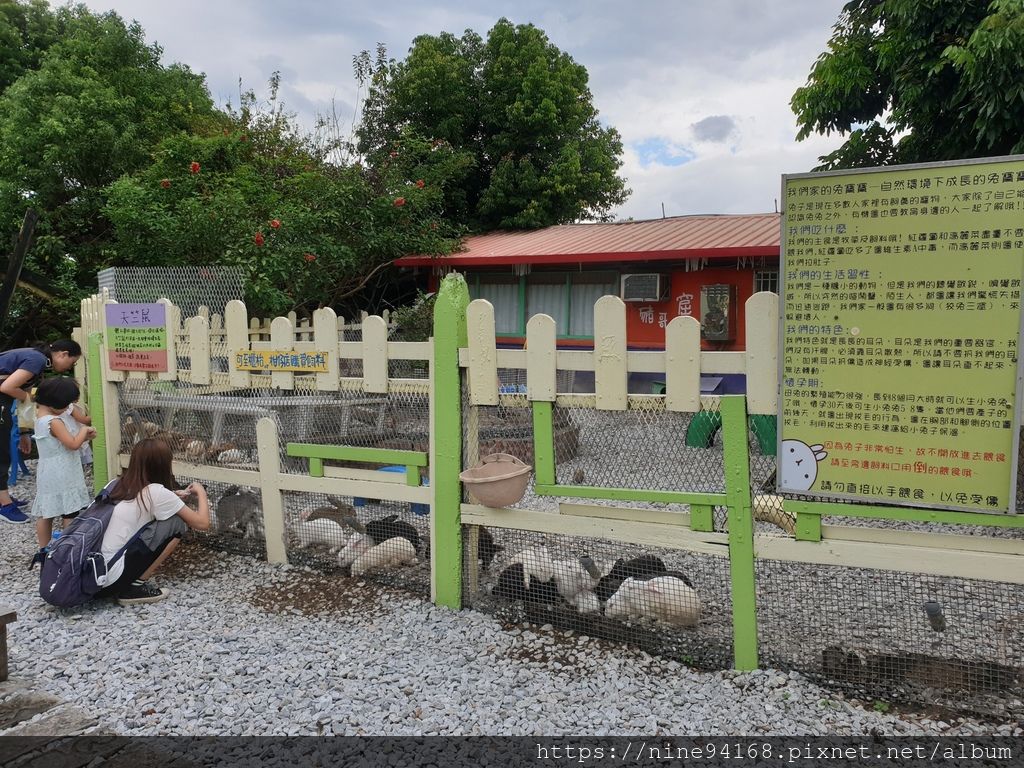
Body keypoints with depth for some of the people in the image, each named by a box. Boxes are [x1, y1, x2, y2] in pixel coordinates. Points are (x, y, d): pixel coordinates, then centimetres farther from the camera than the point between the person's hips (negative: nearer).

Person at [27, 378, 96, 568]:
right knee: (70, 514, 0)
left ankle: (43, 551, 20)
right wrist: (84, 431, -6)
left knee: (45, 513, 13)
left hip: (48, 474, 9)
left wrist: (84, 437, 7)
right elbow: (73, 444, -21)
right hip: (62, 476, -9)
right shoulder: (54, 422, -19)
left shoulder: (40, 418, 11)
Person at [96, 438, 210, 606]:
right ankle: (136, 586, 0)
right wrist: (201, 492, 13)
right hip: (111, 580, -8)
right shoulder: (156, 492, -11)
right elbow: (202, 523, -4)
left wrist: (173, 498, 21)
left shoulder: (119, 485, 9)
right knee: (177, 523, -3)